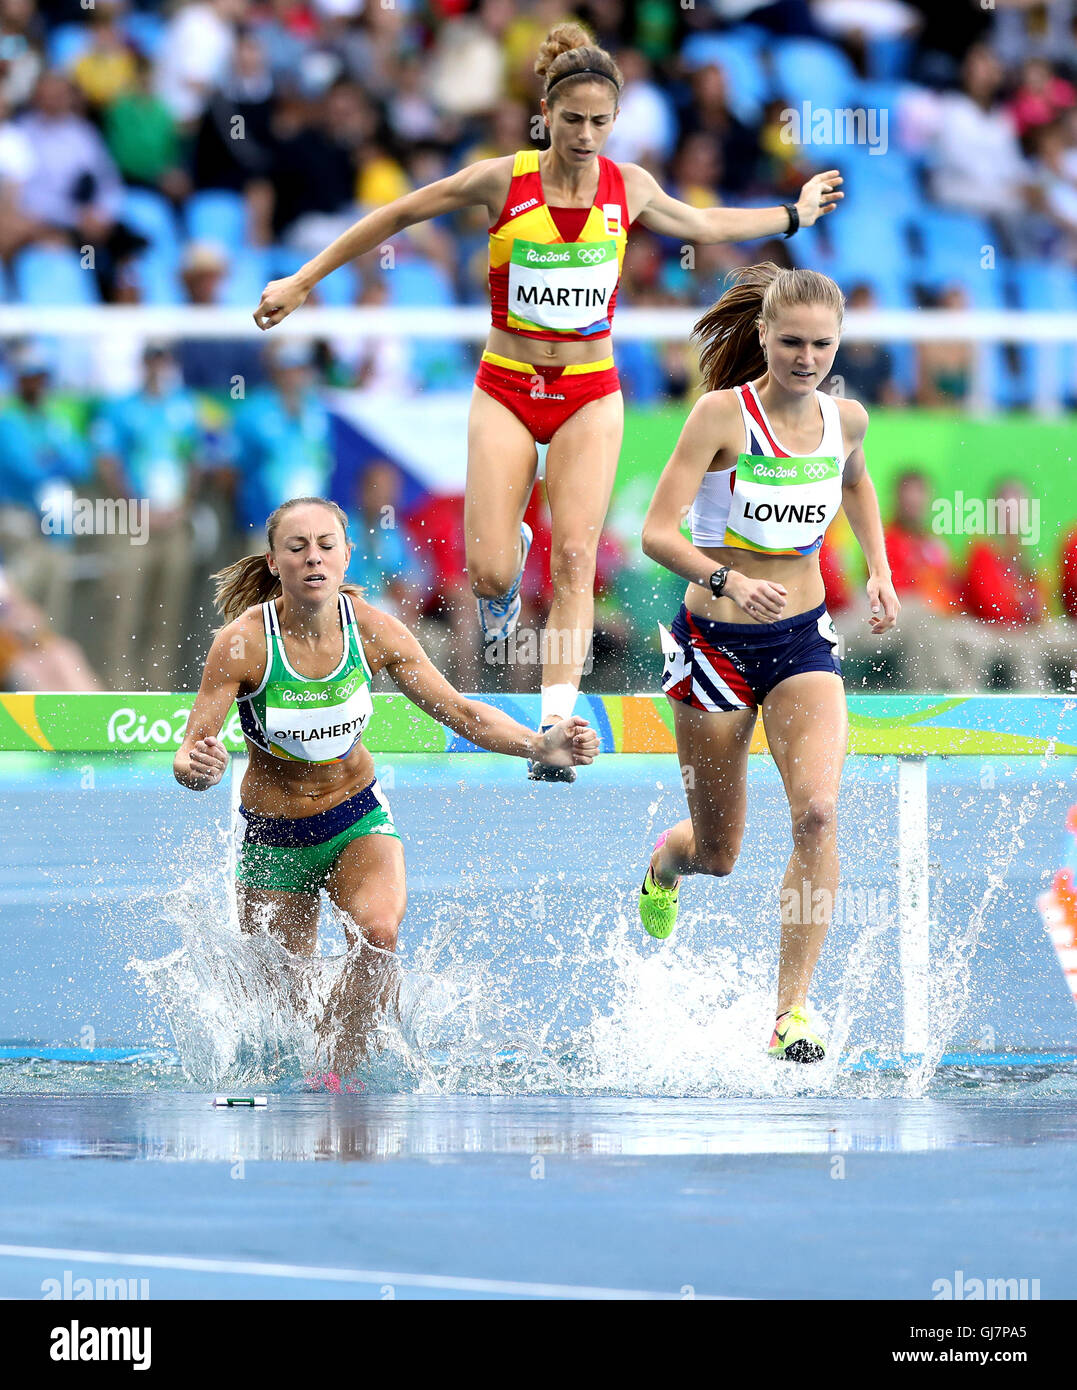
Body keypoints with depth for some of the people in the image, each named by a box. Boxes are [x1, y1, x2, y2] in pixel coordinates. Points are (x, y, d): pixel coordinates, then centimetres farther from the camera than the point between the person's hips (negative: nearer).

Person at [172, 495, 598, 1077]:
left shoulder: (373, 630, -15)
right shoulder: (243, 643, -23)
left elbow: (462, 712, -10)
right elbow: (192, 749, -24)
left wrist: (541, 745, -26)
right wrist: (196, 767, -49)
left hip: (356, 814, 1)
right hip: (272, 833, -1)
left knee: (378, 931, -29)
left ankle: (340, 1068, -10)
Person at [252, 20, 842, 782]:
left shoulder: (629, 187, -2)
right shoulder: (502, 180, -10)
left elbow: (698, 224, 20)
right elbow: (398, 215, 0)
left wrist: (794, 216, 27)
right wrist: (303, 282, 2)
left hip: (590, 396, 1)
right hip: (506, 390, -1)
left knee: (576, 560, -13)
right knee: (488, 574, -9)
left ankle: (557, 729, -15)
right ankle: (512, 552, 31)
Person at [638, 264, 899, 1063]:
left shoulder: (846, 419, -1)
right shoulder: (724, 413, -15)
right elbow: (658, 532, -20)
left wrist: (879, 569, 11)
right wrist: (728, 581, -37)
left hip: (803, 639, 3)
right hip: (716, 642, -3)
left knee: (818, 811, -22)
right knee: (718, 854, 10)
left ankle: (794, 1010, -16)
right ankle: (665, 863, 49)